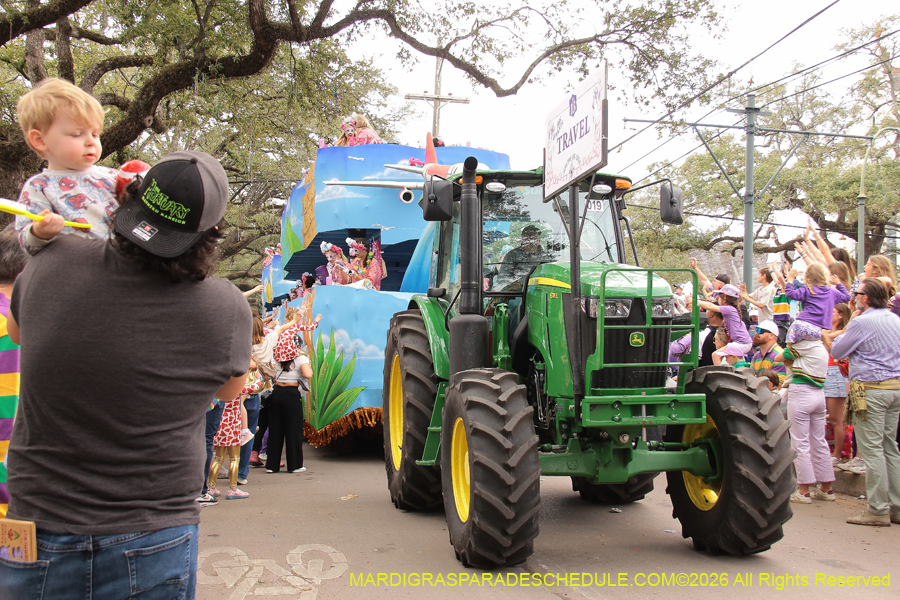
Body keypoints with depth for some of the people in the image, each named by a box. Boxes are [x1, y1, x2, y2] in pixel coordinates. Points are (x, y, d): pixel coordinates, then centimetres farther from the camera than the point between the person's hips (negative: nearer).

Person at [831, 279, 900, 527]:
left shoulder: (861, 323, -14)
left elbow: (836, 351, -3)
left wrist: (847, 328, 12)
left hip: (871, 389, -8)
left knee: (871, 449, -3)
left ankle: (878, 510, -1)